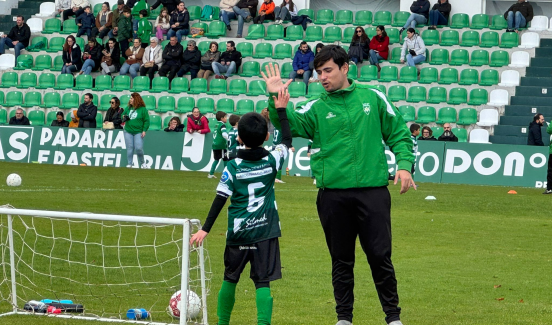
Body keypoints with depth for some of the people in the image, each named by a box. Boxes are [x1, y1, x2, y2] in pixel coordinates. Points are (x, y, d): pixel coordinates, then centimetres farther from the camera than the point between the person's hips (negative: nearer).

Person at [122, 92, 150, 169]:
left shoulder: (143, 109, -4)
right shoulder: (128, 108, 10)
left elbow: (147, 121, -3)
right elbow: (123, 114, 25)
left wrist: (144, 130, -10)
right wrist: (124, 117, 0)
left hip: (138, 132, -4)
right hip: (128, 131, 4)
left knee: (139, 148, -11)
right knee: (129, 148, 3)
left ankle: (142, 163, 8)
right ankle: (129, 164, 9)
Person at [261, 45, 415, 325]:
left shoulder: (373, 97, 8)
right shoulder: (316, 108, 7)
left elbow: (399, 134, 13)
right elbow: (289, 124, -10)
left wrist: (404, 164, -1)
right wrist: (276, 99, -26)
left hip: (372, 190, -1)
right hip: (332, 194, 1)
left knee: (380, 257, -1)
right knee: (341, 260, 8)